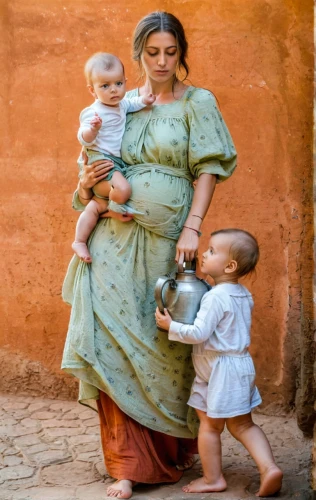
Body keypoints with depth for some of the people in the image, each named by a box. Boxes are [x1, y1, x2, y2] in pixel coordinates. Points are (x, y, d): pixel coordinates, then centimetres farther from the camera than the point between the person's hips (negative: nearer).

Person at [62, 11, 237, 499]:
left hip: (166, 240, -2)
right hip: (116, 241, 3)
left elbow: (208, 169, -2)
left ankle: (172, 450, 24)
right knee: (117, 343, -3)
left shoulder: (197, 103, 5)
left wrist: (192, 228, -13)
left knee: (167, 345, 4)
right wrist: (86, 184, -4)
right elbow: (95, 166, 20)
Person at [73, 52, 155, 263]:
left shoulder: (122, 104, 8)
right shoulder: (94, 112, -18)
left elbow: (131, 104, 31)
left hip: (117, 164, 9)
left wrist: (144, 100, 11)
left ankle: (80, 241, 27)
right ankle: (114, 206, -4)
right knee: (123, 190, -33)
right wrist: (92, 129, -45)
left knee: (97, 205, 16)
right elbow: (85, 139, -24)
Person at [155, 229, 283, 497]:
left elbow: (199, 333, -24)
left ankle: (213, 478, 17)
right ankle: (269, 467, 2)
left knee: (210, 424, 7)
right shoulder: (244, 294, 8)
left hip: (220, 369, -9)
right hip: (241, 363, 9)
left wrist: (170, 326, -13)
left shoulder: (216, 296, -20)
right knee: (243, 425, 15)